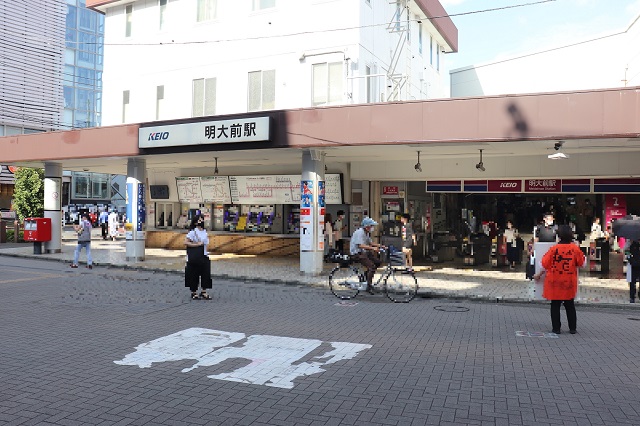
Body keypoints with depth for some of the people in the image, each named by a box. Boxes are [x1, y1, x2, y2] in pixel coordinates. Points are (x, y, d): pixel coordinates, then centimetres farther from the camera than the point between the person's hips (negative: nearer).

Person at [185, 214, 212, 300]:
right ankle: (193, 292, 17)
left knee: (206, 274, 3)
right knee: (194, 275, 3)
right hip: (195, 257, -6)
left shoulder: (205, 231, 10)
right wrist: (197, 244, -20)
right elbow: (186, 242, -18)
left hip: (204, 256, 6)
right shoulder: (193, 232, -11)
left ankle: (204, 292, 13)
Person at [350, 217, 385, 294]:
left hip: (364, 252, 10)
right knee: (372, 266, -20)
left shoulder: (367, 233, 12)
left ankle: (367, 275, 16)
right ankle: (369, 286, -13)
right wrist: (373, 248, -36)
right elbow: (361, 245, -29)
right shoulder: (360, 232, -19)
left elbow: (370, 243, 18)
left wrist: (380, 246, 4)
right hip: (357, 253, -9)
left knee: (378, 262, 0)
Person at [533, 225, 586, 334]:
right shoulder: (575, 248, -8)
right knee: (570, 305, 14)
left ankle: (556, 328, 8)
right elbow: (581, 264, 2)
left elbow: (545, 265, -5)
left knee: (555, 305, 7)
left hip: (555, 282, -2)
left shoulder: (554, 249, -12)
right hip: (569, 282, 2)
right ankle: (572, 328, 18)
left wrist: (539, 275, 9)